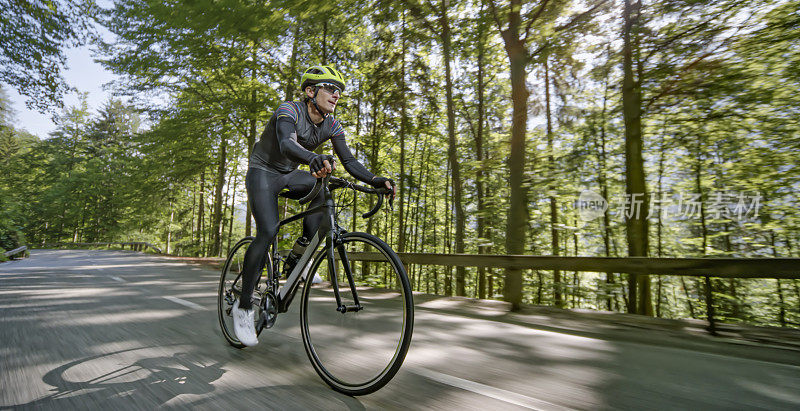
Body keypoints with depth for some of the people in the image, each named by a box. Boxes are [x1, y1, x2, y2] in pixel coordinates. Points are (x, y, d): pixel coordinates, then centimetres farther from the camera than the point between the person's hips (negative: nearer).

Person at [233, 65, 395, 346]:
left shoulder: (331, 126, -6)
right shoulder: (289, 110, -23)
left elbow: (349, 162, -12)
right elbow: (286, 144, -44)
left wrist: (376, 180, -28)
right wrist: (314, 159, -64)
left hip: (288, 176, 6)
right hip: (262, 172, -6)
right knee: (267, 232, -22)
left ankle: (295, 259, -10)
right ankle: (243, 306, -6)